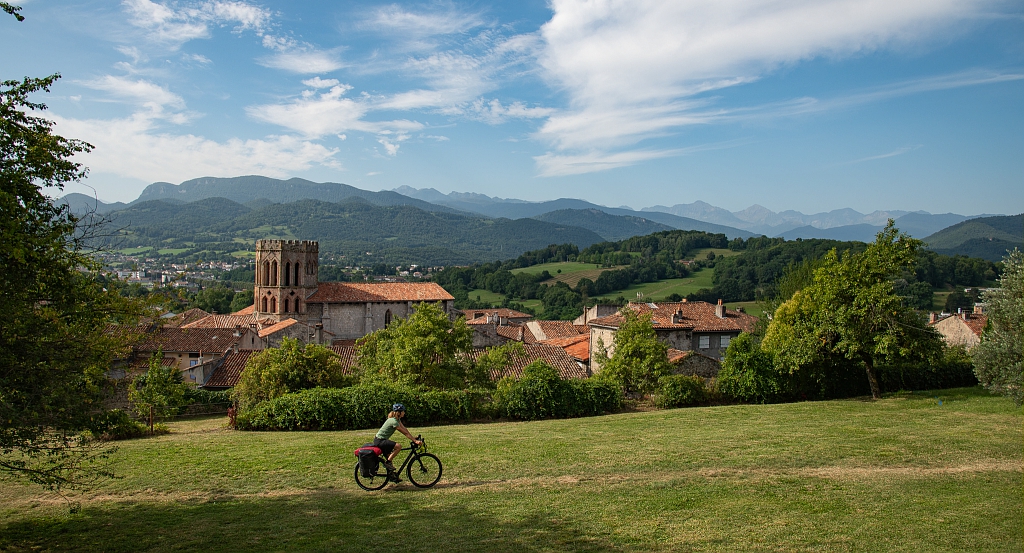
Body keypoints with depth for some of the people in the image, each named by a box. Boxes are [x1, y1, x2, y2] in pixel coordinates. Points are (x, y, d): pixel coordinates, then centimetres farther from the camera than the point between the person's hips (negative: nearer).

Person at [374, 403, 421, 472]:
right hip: (379, 440, -11)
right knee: (398, 446, -23)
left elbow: (405, 429, 8)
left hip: (382, 440, 11)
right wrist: (415, 441, -17)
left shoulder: (397, 419, 8)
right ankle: (387, 462, -12)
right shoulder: (394, 421, -22)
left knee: (390, 457, 16)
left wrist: (414, 439, 3)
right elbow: (405, 433, -20)